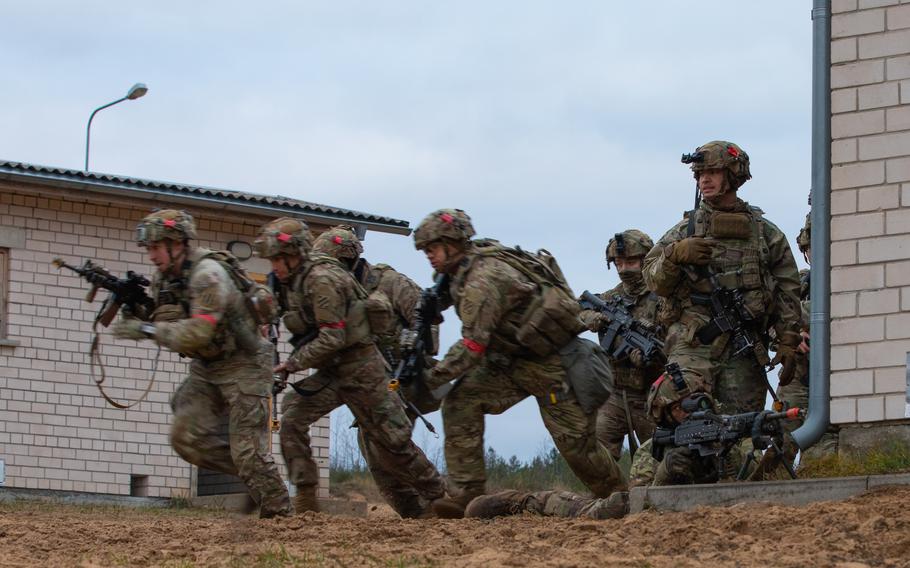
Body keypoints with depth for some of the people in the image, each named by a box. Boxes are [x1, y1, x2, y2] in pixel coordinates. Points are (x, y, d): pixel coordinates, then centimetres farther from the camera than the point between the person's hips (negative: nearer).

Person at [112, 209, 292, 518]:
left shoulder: (207, 274, -25)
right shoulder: (164, 279, 2)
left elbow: (196, 334, -32)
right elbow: (164, 325, 7)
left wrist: (146, 329, -30)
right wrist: (134, 313, -13)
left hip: (242, 366, -8)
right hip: (206, 368, 8)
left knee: (247, 450, -9)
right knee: (187, 436, -5)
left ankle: (279, 513, 6)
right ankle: (253, 478, 10)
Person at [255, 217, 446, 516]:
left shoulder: (322, 279, -21)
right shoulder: (291, 281, 7)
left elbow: (332, 337, -25)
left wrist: (294, 363, -18)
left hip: (361, 368, -8)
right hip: (331, 371, 8)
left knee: (390, 441, 2)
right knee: (292, 418, -10)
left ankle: (438, 495, 19)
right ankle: (305, 499, -9)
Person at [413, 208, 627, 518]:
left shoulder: (483, 278, -26)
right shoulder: (461, 271, 3)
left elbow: (473, 347, -28)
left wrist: (431, 377, -19)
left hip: (552, 362, -9)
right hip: (513, 359, 9)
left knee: (575, 441, -2)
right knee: (461, 402, -10)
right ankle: (466, 493, -14)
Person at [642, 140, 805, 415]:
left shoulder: (766, 233, 14)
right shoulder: (685, 230, 15)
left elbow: (787, 292, 13)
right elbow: (654, 280, 9)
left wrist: (789, 345, 5)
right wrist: (676, 255, -11)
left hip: (744, 353, 1)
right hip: (692, 348, -1)